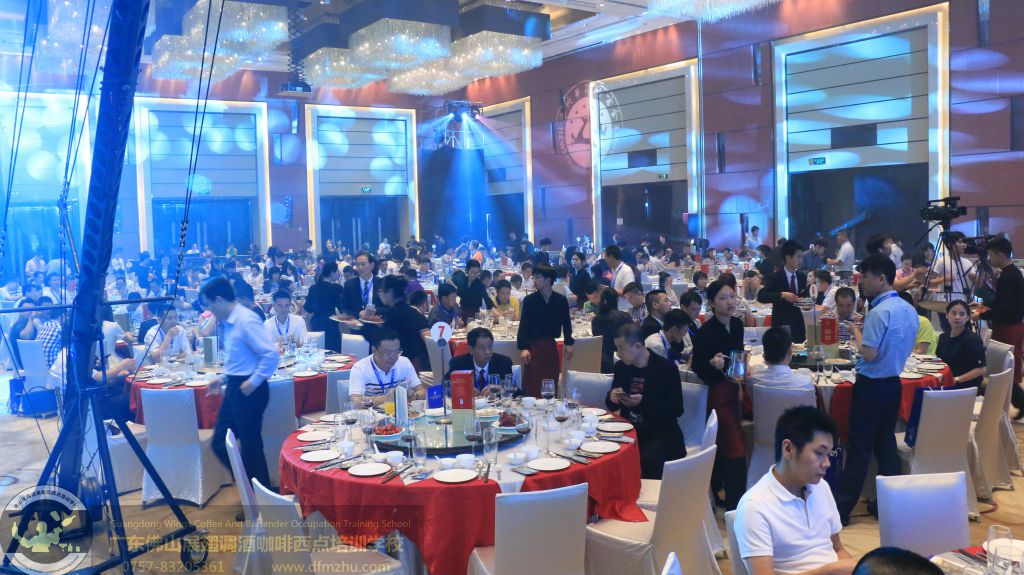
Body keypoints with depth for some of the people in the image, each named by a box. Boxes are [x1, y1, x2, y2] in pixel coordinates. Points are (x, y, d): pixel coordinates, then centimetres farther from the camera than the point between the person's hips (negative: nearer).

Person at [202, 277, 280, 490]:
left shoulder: (246, 320, -19)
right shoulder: (229, 321, 10)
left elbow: (271, 355, -25)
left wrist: (253, 382, -20)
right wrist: (223, 379, 18)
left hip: (249, 390, -9)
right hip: (234, 388, 9)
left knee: (250, 445, 3)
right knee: (220, 443, 13)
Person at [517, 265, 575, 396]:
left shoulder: (561, 300, 1)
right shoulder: (529, 300, -3)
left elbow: (566, 322, 12)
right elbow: (523, 325, -3)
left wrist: (569, 343, 11)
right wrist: (522, 348, -10)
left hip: (552, 346, 2)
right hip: (533, 346, -2)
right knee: (532, 386, -3)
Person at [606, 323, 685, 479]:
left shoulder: (666, 367, -8)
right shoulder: (621, 366, 7)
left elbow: (676, 409, -9)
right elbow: (613, 406, 16)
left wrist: (644, 402, -21)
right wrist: (612, 397, -9)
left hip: (660, 433, -4)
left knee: (646, 461, -32)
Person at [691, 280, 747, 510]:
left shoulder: (737, 324, 1)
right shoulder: (706, 331, -20)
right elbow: (696, 366, -14)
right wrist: (712, 363, -32)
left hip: (732, 388, 7)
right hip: (716, 391, -7)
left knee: (722, 446, 17)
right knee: (736, 449, -9)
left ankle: (715, 493, 31)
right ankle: (734, 506, -3)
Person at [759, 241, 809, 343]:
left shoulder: (802, 276, 8)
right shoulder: (775, 277, -9)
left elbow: (804, 296, 17)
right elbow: (761, 296, -18)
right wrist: (782, 295, -27)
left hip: (798, 323, 5)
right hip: (781, 324, -5)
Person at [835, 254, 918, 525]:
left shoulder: (879, 312, -20)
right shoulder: (909, 310, 7)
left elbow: (869, 354, -23)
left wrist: (856, 331, -7)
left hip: (872, 385, -8)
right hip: (894, 383, 8)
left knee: (859, 447, -1)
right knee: (886, 442, 15)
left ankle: (843, 508, 8)